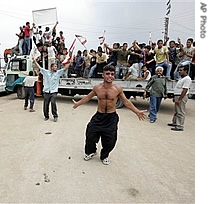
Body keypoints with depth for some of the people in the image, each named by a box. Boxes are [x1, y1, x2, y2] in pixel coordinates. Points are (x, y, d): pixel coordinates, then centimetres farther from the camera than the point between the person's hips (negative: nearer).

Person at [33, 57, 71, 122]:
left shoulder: (58, 72, 5)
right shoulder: (46, 72, 6)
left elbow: (65, 68, 0)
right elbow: (39, 67, 8)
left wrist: (70, 62, -7)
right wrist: (35, 61, 7)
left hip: (54, 92, -2)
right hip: (46, 91, 2)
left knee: (53, 103, -16)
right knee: (45, 104, 7)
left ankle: (55, 116, -2)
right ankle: (46, 116, 24)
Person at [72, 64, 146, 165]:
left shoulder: (118, 89, -10)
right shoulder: (97, 87, -6)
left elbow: (126, 102, 0)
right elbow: (88, 97, 12)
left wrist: (137, 111, -2)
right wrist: (78, 103, 14)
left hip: (111, 118, -1)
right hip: (99, 116, 1)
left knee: (110, 141, 4)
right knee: (90, 136, 5)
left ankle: (104, 156, 34)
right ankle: (91, 152, 36)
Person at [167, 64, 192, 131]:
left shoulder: (187, 79, -16)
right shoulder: (181, 78, 16)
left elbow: (185, 90, -23)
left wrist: (179, 99, -25)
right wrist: (175, 98, 21)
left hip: (182, 97, -10)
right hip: (177, 96, 10)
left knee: (180, 112, -5)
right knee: (176, 111, 19)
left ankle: (180, 127, 0)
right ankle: (175, 123, 32)